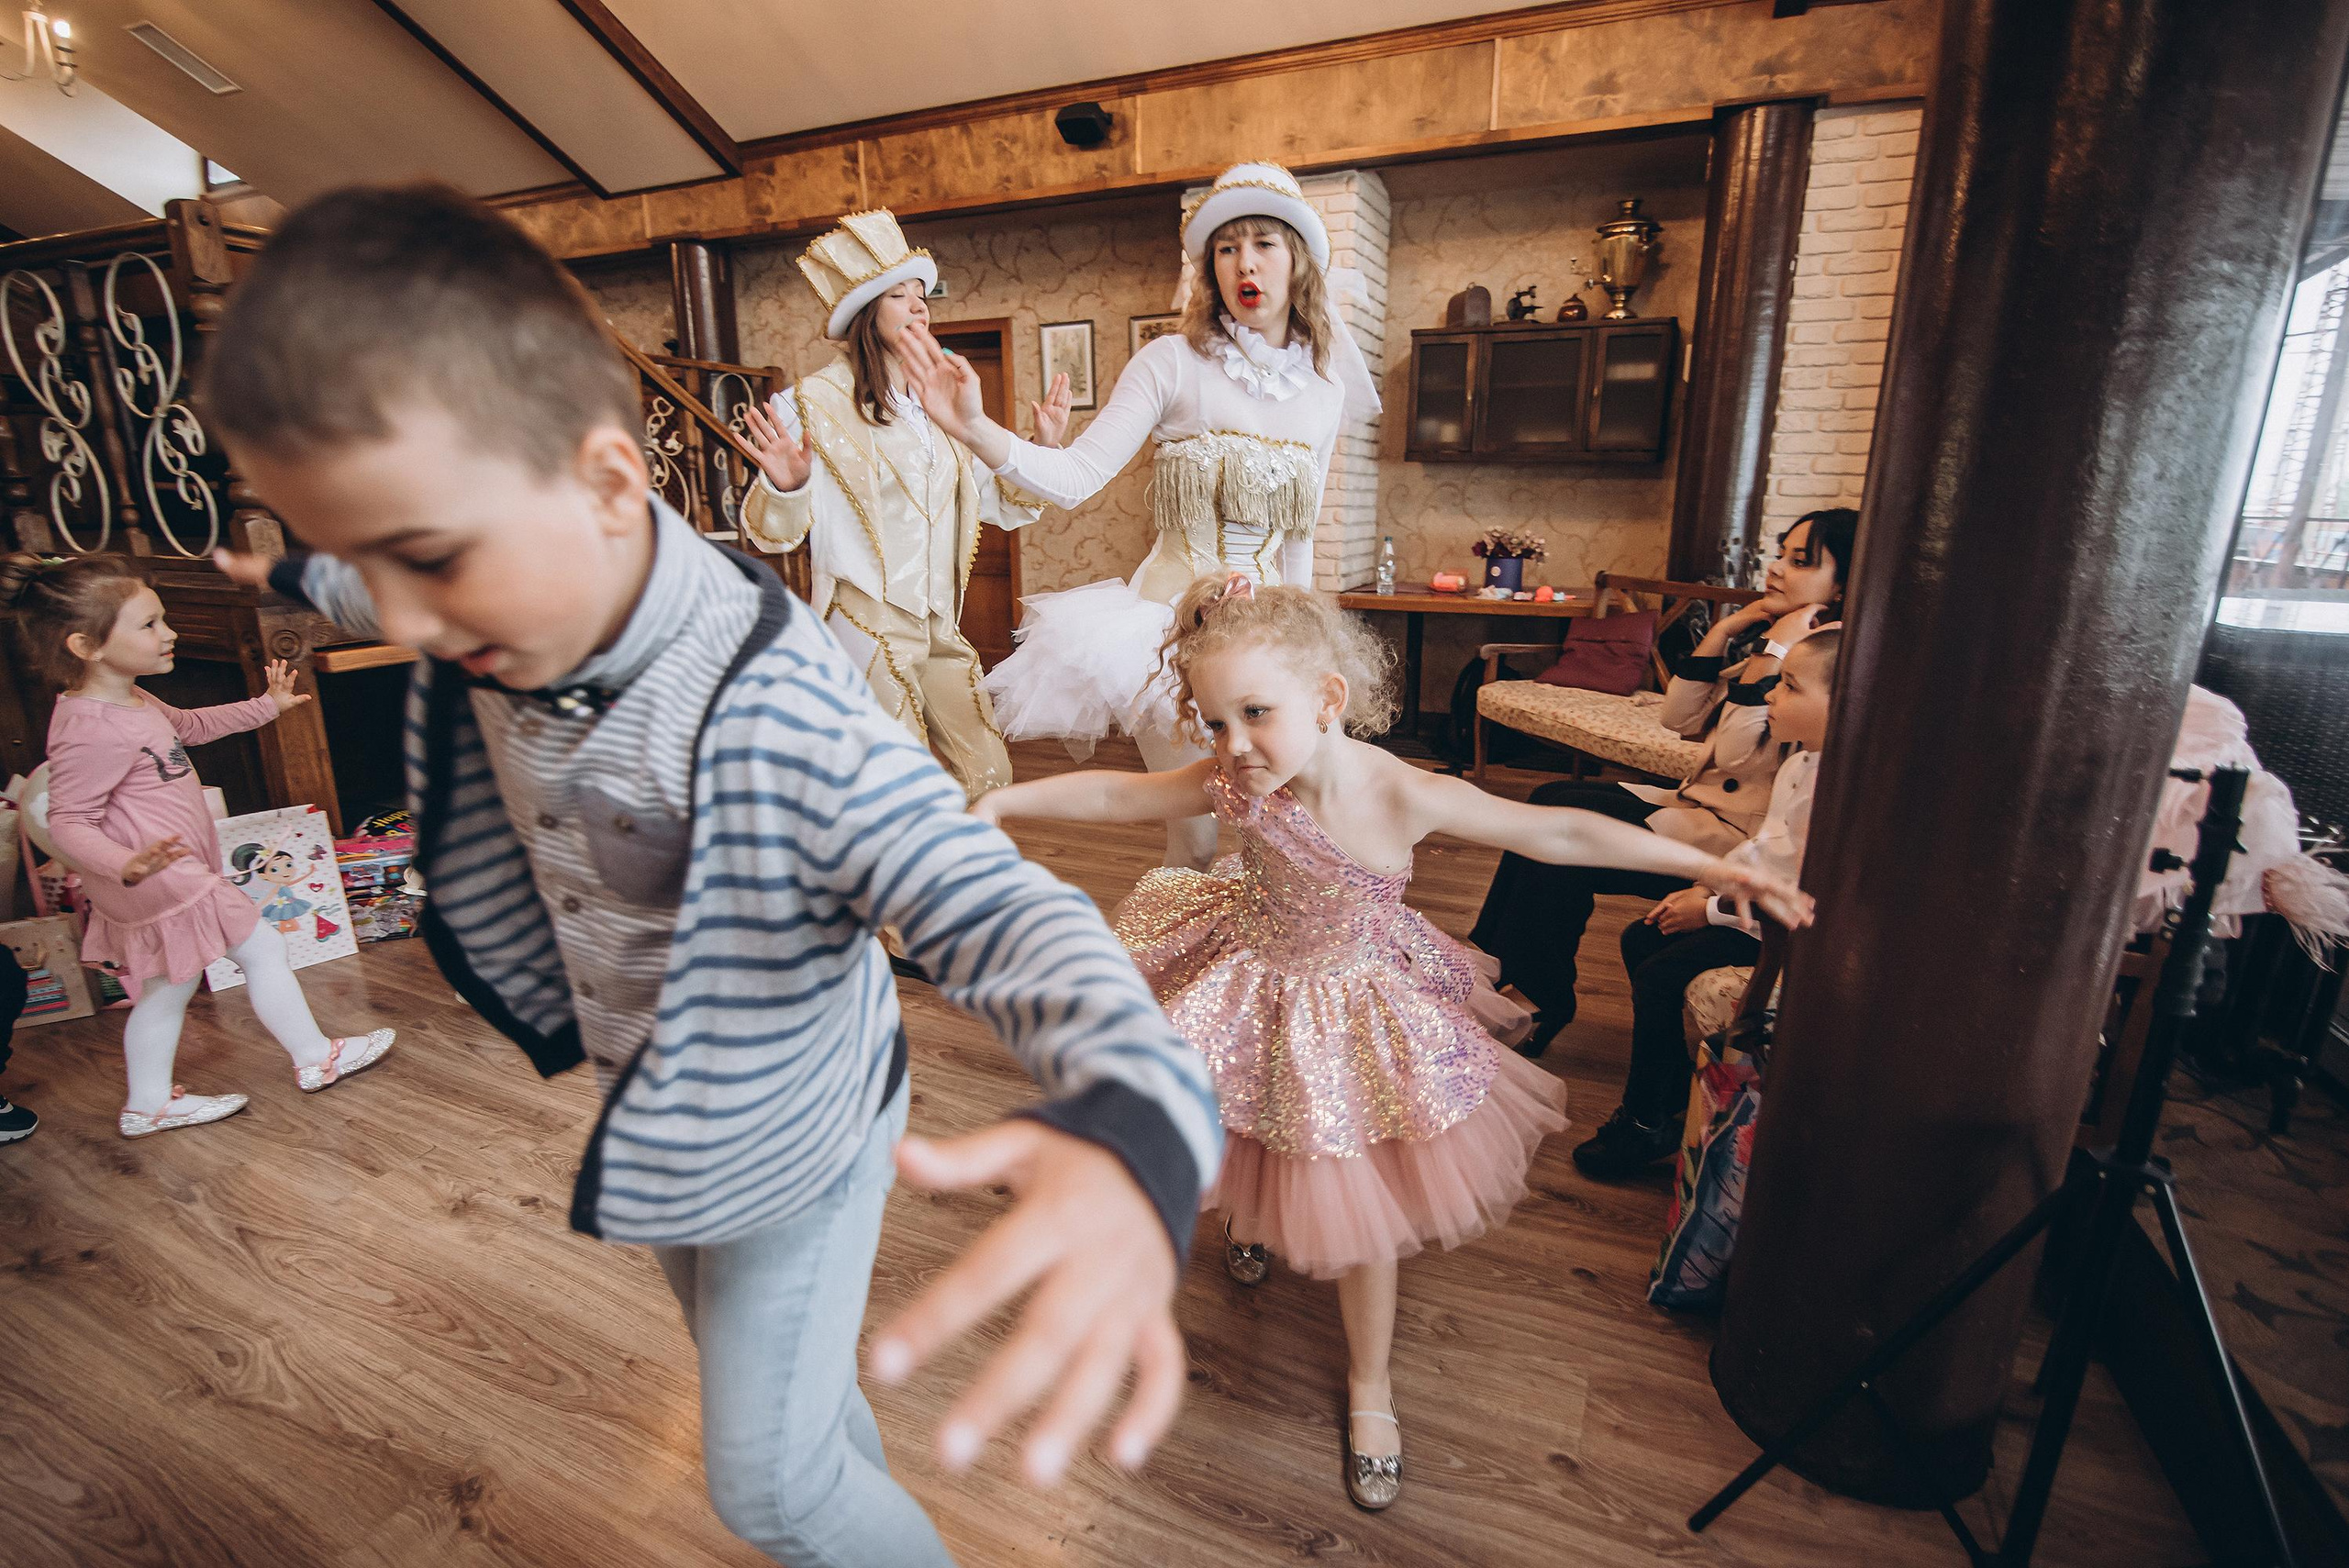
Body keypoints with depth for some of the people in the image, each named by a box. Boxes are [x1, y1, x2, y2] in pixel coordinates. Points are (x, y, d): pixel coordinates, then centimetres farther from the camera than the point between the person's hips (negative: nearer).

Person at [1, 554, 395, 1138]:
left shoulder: (133, 702, 8)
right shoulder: (91, 730, -23)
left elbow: (191, 724, 29)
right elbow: (69, 823, -24)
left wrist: (266, 706, 29)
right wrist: (128, 865, -40)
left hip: (173, 878, 11)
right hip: (164, 881, -11)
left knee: (169, 986, 18)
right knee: (264, 949, -1)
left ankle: (148, 1104, 30)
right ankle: (317, 1058, 12)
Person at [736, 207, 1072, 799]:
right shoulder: (816, 403, -5)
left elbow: (1002, 504, 19)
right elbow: (774, 532, -10)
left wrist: (1044, 447, 5)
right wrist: (785, 486, -31)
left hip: (940, 630, 7)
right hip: (867, 628, -6)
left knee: (987, 777, 8)